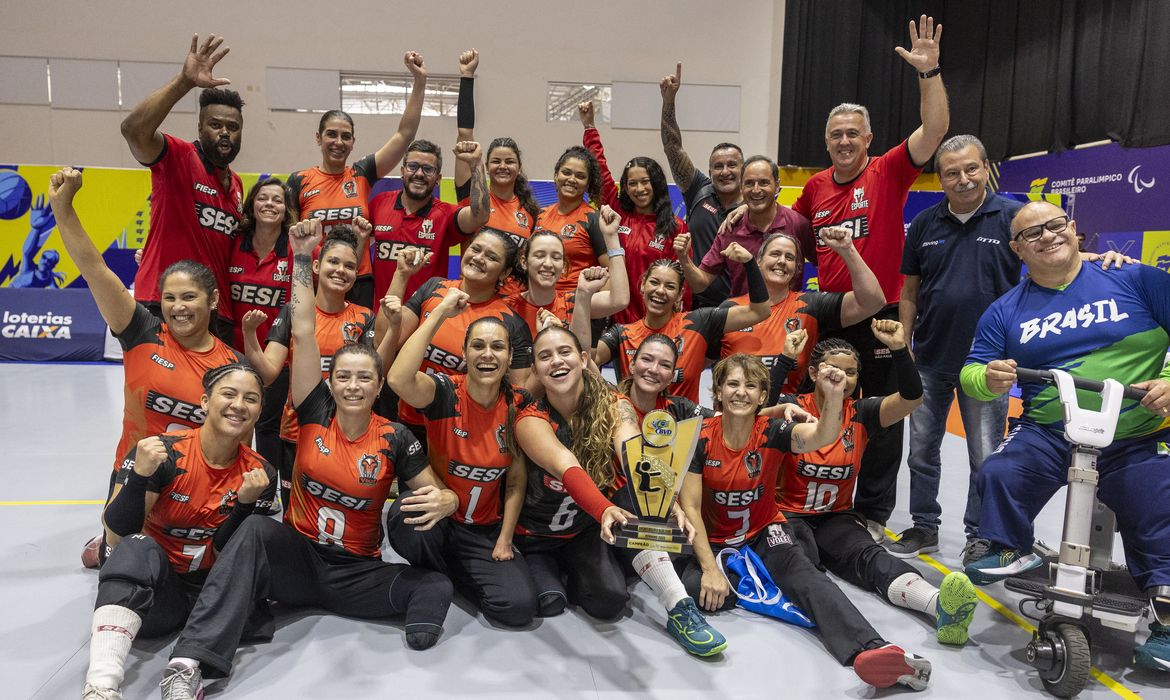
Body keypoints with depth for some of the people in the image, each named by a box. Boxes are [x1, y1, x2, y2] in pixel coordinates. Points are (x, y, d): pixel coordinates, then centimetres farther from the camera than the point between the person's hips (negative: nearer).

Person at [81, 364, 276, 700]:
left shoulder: (260, 473, -4)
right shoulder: (164, 451, -12)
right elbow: (120, 527, -15)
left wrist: (246, 502, -22)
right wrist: (139, 475, -32)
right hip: (150, 583, -2)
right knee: (139, 547, -34)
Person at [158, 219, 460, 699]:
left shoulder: (395, 439, -8)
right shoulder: (316, 413, -6)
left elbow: (442, 494, -4)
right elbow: (302, 334, -14)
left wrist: (443, 502, -30)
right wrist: (302, 256, -17)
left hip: (359, 571, 0)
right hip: (298, 555, 1)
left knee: (437, 588, -24)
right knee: (255, 530, -32)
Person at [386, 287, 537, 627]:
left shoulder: (517, 406, -5)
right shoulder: (446, 392, -16)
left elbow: (516, 482, 4)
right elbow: (399, 379, -40)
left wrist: (504, 541, -2)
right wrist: (440, 312, -35)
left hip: (485, 531, 3)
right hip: (435, 518, -3)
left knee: (519, 608, -16)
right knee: (405, 517, -38)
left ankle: (451, 571, 15)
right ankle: (433, 575, -1)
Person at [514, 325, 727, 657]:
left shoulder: (614, 405, -17)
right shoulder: (531, 419, -23)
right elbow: (569, 469, -41)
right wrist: (605, 510, -61)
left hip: (587, 528, 1)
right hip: (538, 535, -1)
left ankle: (680, 609, -14)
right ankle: (542, 570, 6)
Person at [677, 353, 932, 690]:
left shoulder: (771, 431, -11)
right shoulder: (702, 437, -13)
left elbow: (821, 436, -33)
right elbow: (690, 507, -13)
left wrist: (834, 396, -53)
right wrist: (710, 568, -23)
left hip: (765, 534, 0)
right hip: (714, 540, 0)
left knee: (802, 573, -30)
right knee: (697, 588, -30)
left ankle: (874, 650, -47)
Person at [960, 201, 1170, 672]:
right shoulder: (1006, 311, 8)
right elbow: (970, 373, 6)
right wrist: (988, 378, -17)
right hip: (1047, 434, 1)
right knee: (998, 475, -23)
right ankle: (1011, 552, 2)